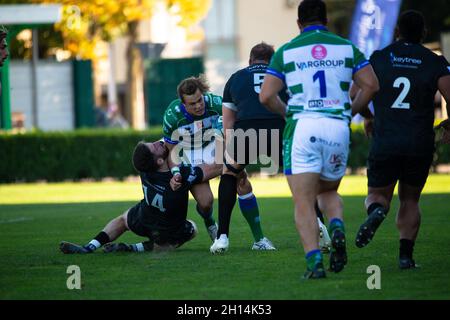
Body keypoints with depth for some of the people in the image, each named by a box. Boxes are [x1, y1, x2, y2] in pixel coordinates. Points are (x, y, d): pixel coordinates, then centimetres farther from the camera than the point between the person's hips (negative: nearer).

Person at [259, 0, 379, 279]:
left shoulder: (286, 51, 7)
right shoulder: (346, 47, 11)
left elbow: (266, 96, 2)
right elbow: (371, 85, 4)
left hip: (303, 128, -2)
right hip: (338, 129, 2)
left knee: (304, 203, -1)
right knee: (328, 192, 23)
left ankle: (315, 262, -19)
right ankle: (337, 227, -9)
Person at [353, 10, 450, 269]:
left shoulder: (379, 59, 3)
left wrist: (368, 119, 21)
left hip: (384, 142, 0)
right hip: (420, 145, 0)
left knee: (378, 194, 14)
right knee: (410, 200, 16)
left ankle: (377, 210, -22)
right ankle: (406, 253, 2)